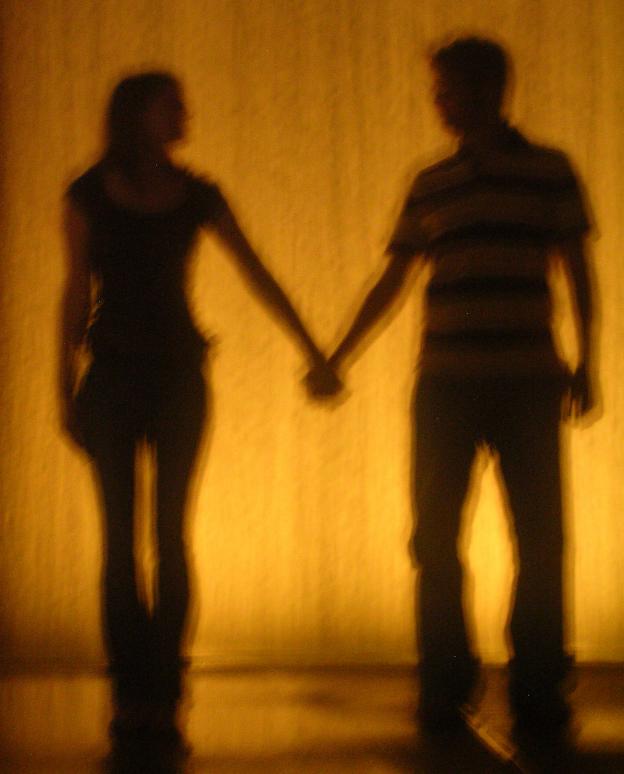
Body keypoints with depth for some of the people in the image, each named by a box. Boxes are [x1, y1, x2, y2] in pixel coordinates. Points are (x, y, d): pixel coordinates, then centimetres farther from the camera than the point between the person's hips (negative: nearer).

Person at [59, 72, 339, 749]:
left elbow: (258, 277, 6)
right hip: (112, 374, -1)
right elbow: (76, 292, 3)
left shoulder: (197, 196, 6)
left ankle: (162, 696, 1)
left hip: (178, 374, 1)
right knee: (120, 534, -3)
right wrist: (65, 386, -1)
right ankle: (132, 694, 3)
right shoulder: (88, 194, 2)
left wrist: (311, 350, 1)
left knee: (170, 533, -4)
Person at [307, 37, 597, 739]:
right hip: (444, 383, 2)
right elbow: (391, 280, 17)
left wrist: (584, 363, -1)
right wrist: (336, 359, 15)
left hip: (528, 383, -2)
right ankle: (445, 690, 9)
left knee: (540, 537, -4)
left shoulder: (548, 171, 7)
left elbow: (577, 271, 8)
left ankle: (537, 691, 3)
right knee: (435, 538, 0)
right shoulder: (430, 185, 13)